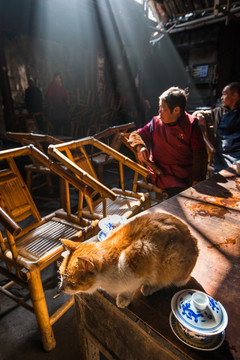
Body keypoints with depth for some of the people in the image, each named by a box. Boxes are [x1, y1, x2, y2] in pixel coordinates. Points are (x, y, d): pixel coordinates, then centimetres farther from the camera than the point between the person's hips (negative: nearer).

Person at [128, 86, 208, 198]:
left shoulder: (191, 125, 3)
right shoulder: (156, 123, 8)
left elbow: (200, 154, -1)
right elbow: (135, 135, 18)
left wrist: (196, 180, -13)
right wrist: (140, 147, -7)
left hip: (187, 173, 1)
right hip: (162, 173, -1)